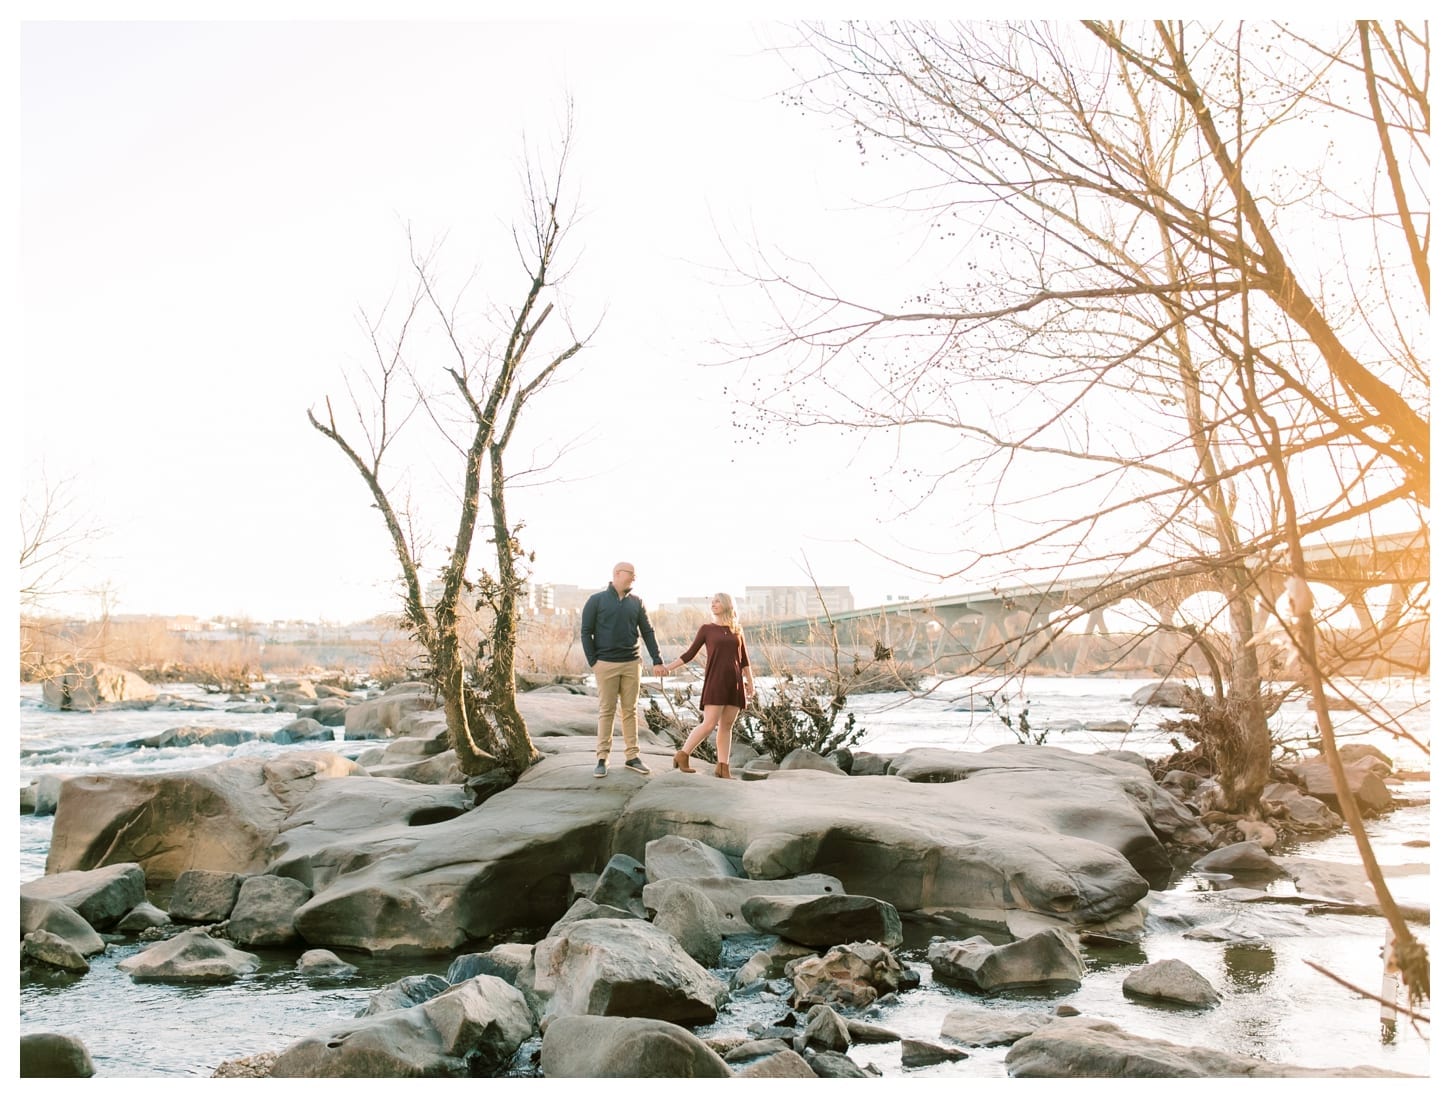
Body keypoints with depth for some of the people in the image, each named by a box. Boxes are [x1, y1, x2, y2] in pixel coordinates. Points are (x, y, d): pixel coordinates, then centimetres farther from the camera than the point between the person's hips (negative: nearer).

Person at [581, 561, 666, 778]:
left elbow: (647, 632, 9)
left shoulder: (636, 602, 9)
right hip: (606, 664, -3)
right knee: (606, 711, 0)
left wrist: (657, 660, 2)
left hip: (631, 663, 3)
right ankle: (602, 758, 5)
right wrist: (593, 662, -7)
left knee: (631, 710, 5)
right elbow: (586, 632, -1)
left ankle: (632, 756, 10)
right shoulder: (596, 600, -1)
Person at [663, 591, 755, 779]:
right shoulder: (706, 629, 6)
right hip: (715, 681, -3)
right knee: (709, 724, -11)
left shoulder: (737, 631, 13)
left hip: (735, 683, 3)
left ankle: (723, 767, 4)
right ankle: (682, 755, 1)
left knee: (726, 725, 2)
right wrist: (669, 667, -1)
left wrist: (750, 683, 7)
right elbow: (690, 654, 7)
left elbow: (744, 660, 14)